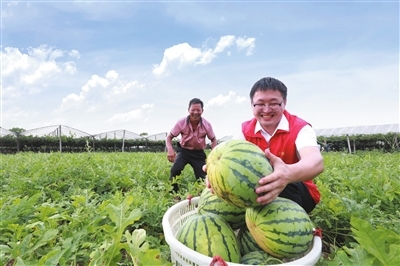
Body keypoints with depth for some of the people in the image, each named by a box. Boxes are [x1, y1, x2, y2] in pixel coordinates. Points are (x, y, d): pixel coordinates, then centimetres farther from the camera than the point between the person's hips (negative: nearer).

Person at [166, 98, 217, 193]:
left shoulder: (207, 124, -14)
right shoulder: (181, 122, -19)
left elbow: (213, 140, 2)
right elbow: (169, 137, -9)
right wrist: (170, 149, -32)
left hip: (199, 153, 2)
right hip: (184, 151, -1)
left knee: (203, 178, -4)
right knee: (175, 170, -28)